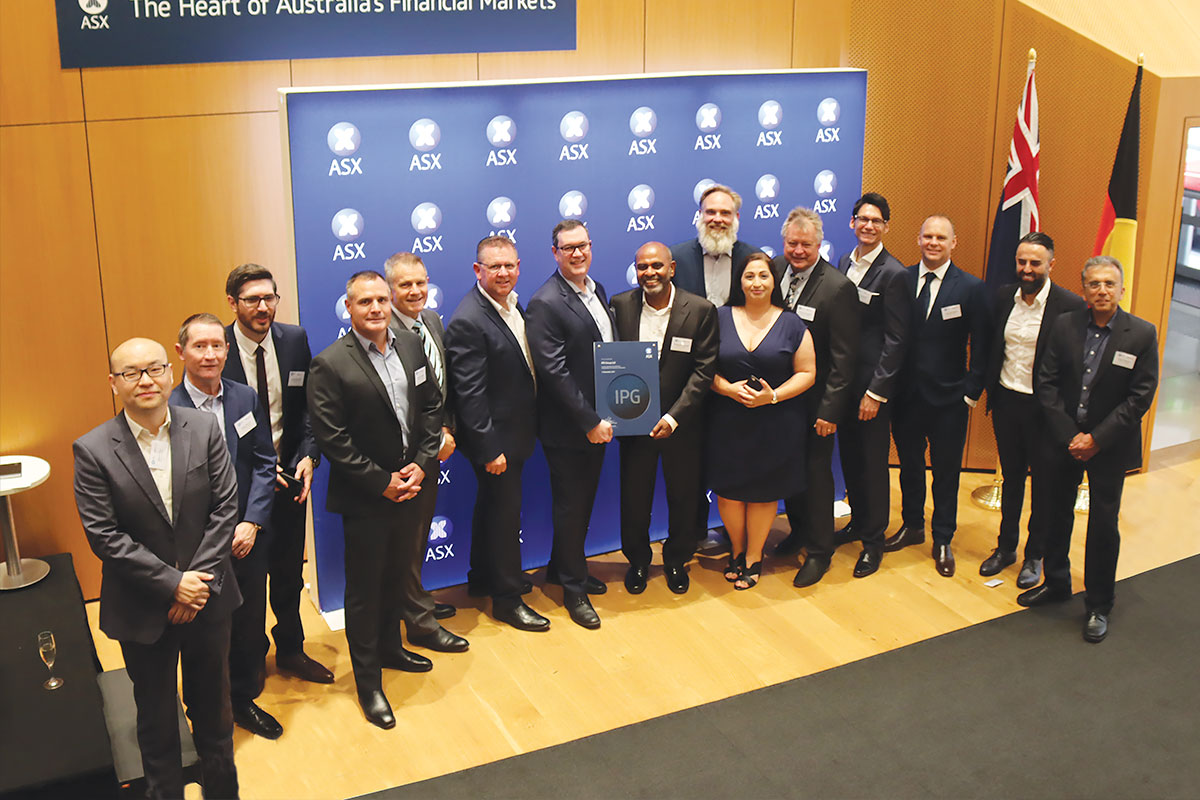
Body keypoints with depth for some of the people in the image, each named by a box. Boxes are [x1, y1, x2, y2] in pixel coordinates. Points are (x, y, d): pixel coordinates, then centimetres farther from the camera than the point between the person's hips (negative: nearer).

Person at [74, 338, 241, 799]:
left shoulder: (204, 428, -6)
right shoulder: (93, 450, -12)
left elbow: (224, 508, -6)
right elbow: (104, 536, -15)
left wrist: (198, 581, -13)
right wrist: (173, 584, -17)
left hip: (207, 597, 2)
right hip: (142, 610, -2)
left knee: (213, 705, 19)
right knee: (156, 718, 15)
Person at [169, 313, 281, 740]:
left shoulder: (246, 398, 1)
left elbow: (264, 464, 2)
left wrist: (251, 523, -8)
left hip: (247, 538, 4)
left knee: (249, 626, 16)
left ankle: (244, 700, 36)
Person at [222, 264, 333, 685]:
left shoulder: (295, 339, -3)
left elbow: (308, 406, 2)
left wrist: (308, 455, -13)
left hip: (289, 473, 3)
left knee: (289, 571, 17)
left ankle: (291, 649, 37)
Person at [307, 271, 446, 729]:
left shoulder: (411, 347, 3)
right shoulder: (330, 365, -15)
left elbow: (431, 408, 5)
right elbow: (332, 440, -18)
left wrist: (421, 464, -7)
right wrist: (382, 483, -17)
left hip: (409, 487, 6)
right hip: (364, 499, -5)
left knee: (397, 575, 21)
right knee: (364, 588, 6)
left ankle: (390, 648, 43)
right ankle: (368, 682, 19)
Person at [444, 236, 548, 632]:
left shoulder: (513, 306, 6)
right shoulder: (468, 322, -23)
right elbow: (469, 394, -24)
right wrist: (489, 449, -23)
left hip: (515, 434, 9)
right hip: (495, 439, -9)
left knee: (492, 507, 23)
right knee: (504, 514, 3)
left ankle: (485, 576, 41)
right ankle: (507, 598, 18)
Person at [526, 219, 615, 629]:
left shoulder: (597, 290, 8)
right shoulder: (545, 304, -19)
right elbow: (555, 372, -22)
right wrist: (591, 422, -20)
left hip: (596, 421, 8)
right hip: (567, 427, -8)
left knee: (583, 500, 20)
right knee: (570, 506, 6)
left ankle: (563, 567, 39)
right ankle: (573, 588, 21)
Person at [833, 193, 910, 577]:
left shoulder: (894, 274, -12)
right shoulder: (844, 262, 9)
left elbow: (895, 340, -13)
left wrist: (876, 391, -16)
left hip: (872, 381, -6)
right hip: (842, 377, 7)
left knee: (873, 460, 2)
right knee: (849, 455, 16)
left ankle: (874, 539, 15)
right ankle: (858, 521, 33)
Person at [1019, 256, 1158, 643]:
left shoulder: (1142, 334, -8)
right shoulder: (1064, 325, -2)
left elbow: (1140, 397, -10)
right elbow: (1047, 382, -2)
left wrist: (1096, 438, -14)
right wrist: (1068, 435, -10)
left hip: (1109, 446, -3)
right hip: (1064, 439, 3)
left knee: (1103, 525, 4)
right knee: (1058, 514, 15)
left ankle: (1099, 605, 18)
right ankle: (1056, 583, 35)